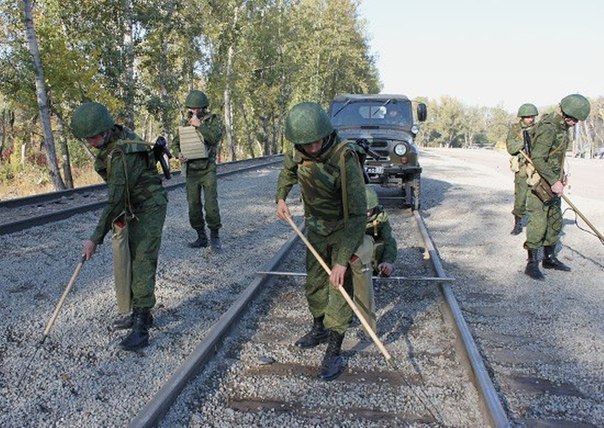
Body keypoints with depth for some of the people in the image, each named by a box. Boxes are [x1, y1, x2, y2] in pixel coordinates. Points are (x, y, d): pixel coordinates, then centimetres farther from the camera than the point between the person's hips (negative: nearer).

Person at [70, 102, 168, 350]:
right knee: (130, 262, 12)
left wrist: (95, 239, -23)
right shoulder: (115, 134, 1)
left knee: (142, 264, -13)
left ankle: (141, 329, -13)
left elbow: (115, 201, -28)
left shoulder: (122, 155, -29)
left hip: (149, 209, -10)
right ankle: (139, 314, 23)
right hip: (134, 208, 10)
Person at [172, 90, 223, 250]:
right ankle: (201, 237, 15)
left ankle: (215, 236, 3)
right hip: (191, 170, 4)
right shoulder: (185, 123, 10)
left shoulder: (213, 120, -1)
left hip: (208, 169, -4)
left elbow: (216, 137, -19)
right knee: (194, 205, 5)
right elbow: (175, 143, 16)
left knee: (211, 203, -10)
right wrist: (179, 154, -5)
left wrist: (199, 125, -20)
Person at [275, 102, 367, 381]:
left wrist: (342, 260, -35)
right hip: (315, 227, 6)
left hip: (343, 230, -6)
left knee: (340, 287, -6)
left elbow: (357, 214, -33)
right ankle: (319, 328, 39)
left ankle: (334, 351, 6)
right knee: (314, 282, 16)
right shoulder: (298, 152, -14)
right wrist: (280, 198, -1)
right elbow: (288, 170, 14)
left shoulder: (344, 158, -33)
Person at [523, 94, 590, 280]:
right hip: (540, 181, -10)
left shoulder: (563, 127, 10)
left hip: (553, 180, 10)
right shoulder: (548, 127, -20)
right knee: (538, 222, -8)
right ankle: (532, 263, -2)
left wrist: (561, 176, 14)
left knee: (555, 221, 14)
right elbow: (537, 159, -25)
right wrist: (554, 181, -26)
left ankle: (549, 258, 25)